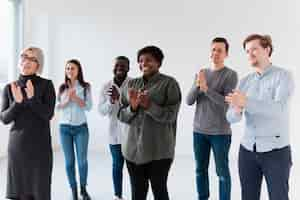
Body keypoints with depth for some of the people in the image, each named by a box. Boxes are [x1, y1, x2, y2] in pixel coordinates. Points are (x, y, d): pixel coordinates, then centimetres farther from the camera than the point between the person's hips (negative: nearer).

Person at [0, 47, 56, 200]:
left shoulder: (46, 85, -6)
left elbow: (48, 114, -13)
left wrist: (32, 98, -27)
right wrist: (17, 102, -21)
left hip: (40, 144, -2)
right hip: (17, 144, 3)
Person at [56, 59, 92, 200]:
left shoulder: (85, 87, 0)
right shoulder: (62, 87, 6)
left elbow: (89, 106, -7)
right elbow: (57, 107, 3)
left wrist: (75, 98, -17)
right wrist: (67, 100, -14)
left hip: (81, 127, -2)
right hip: (64, 128, 2)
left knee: (82, 160, -1)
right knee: (69, 161, 3)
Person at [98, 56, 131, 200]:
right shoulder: (106, 87, 2)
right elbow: (101, 111, 0)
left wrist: (120, 97, -30)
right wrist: (111, 101, -19)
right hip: (115, 133, 3)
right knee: (117, 165, 15)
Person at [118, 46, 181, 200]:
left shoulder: (169, 83, -4)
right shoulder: (132, 84, 9)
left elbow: (170, 116, -11)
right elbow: (121, 115, 6)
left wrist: (148, 105, -23)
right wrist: (132, 107, -14)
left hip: (159, 150, -4)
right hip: (133, 148, 4)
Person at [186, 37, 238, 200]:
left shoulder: (231, 75, -5)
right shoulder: (201, 73, 8)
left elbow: (227, 103, -15)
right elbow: (189, 101, 2)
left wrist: (206, 88, -22)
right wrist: (197, 85, -16)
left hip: (220, 132, -4)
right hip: (199, 130, 4)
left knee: (222, 171, 3)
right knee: (200, 169, 12)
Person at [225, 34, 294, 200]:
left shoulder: (283, 76, -7)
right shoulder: (244, 82, 8)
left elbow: (278, 109, -24)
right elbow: (231, 117, 0)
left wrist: (246, 102, -36)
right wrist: (237, 110, -24)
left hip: (276, 150, -5)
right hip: (247, 150, 5)